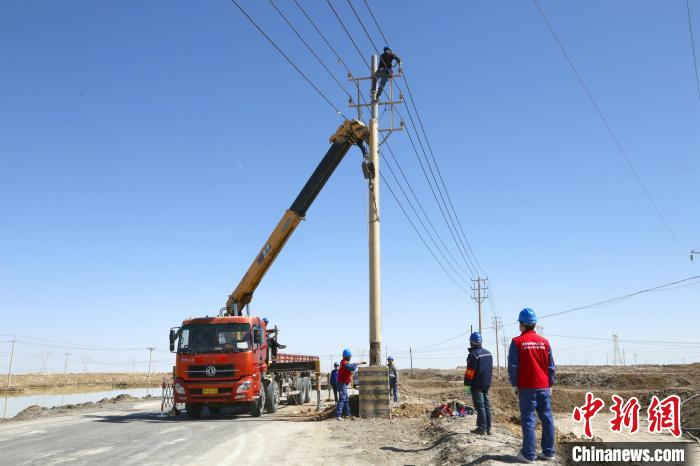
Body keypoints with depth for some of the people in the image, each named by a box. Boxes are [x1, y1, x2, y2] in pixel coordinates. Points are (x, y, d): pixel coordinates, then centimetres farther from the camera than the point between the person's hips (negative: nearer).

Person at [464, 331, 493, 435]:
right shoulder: (488, 353, 12)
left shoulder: (473, 354, -15)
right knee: (487, 405, 11)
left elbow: (470, 371, -18)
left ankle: (482, 428, -3)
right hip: (487, 384, 8)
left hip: (477, 385, -8)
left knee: (479, 406, -4)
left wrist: (467, 385, -13)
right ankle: (488, 428, 15)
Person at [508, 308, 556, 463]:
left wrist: (514, 384, 1)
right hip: (544, 387, 4)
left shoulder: (517, 342, -6)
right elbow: (551, 365, 8)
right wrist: (550, 384, 15)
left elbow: (513, 365, -7)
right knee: (547, 418, 9)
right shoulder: (544, 342, 6)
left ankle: (528, 454, -1)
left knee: (528, 419, -2)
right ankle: (548, 452, 14)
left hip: (526, 387, -4)